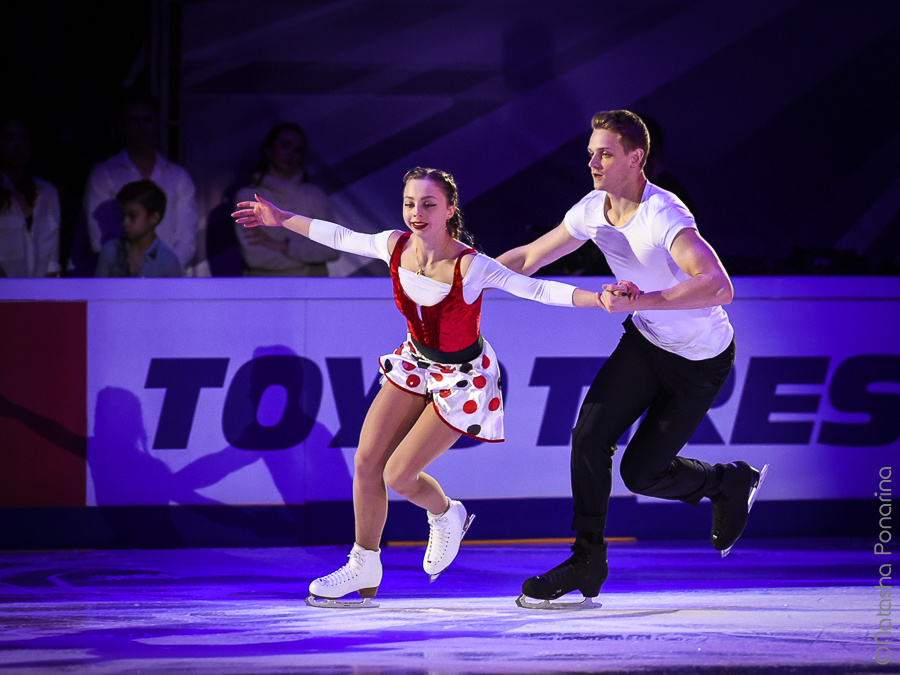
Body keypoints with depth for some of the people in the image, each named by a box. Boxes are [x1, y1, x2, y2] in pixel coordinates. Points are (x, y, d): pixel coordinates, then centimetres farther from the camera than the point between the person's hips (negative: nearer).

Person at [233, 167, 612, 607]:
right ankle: (365, 569, 20)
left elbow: (535, 289, -36)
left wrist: (598, 298, -49)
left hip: (463, 377, -6)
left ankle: (446, 517, 28)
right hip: (417, 364, 6)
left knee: (398, 475, -8)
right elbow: (340, 238, 3)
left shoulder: (470, 266, -32)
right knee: (366, 462, 1)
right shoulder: (395, 246, -15)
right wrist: (281, 219, 11)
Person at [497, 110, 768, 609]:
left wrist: (639, 300, -53)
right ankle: (587, 564, 1)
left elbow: (719, 287, -47)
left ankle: (731, 483, 26)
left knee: (641, 474, -3)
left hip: (702, 359, -6)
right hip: (645, 341, 6)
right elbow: (528, 257, 8)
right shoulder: (593, 210, -8)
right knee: (590, 436, -12)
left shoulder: (664, 216, -32)